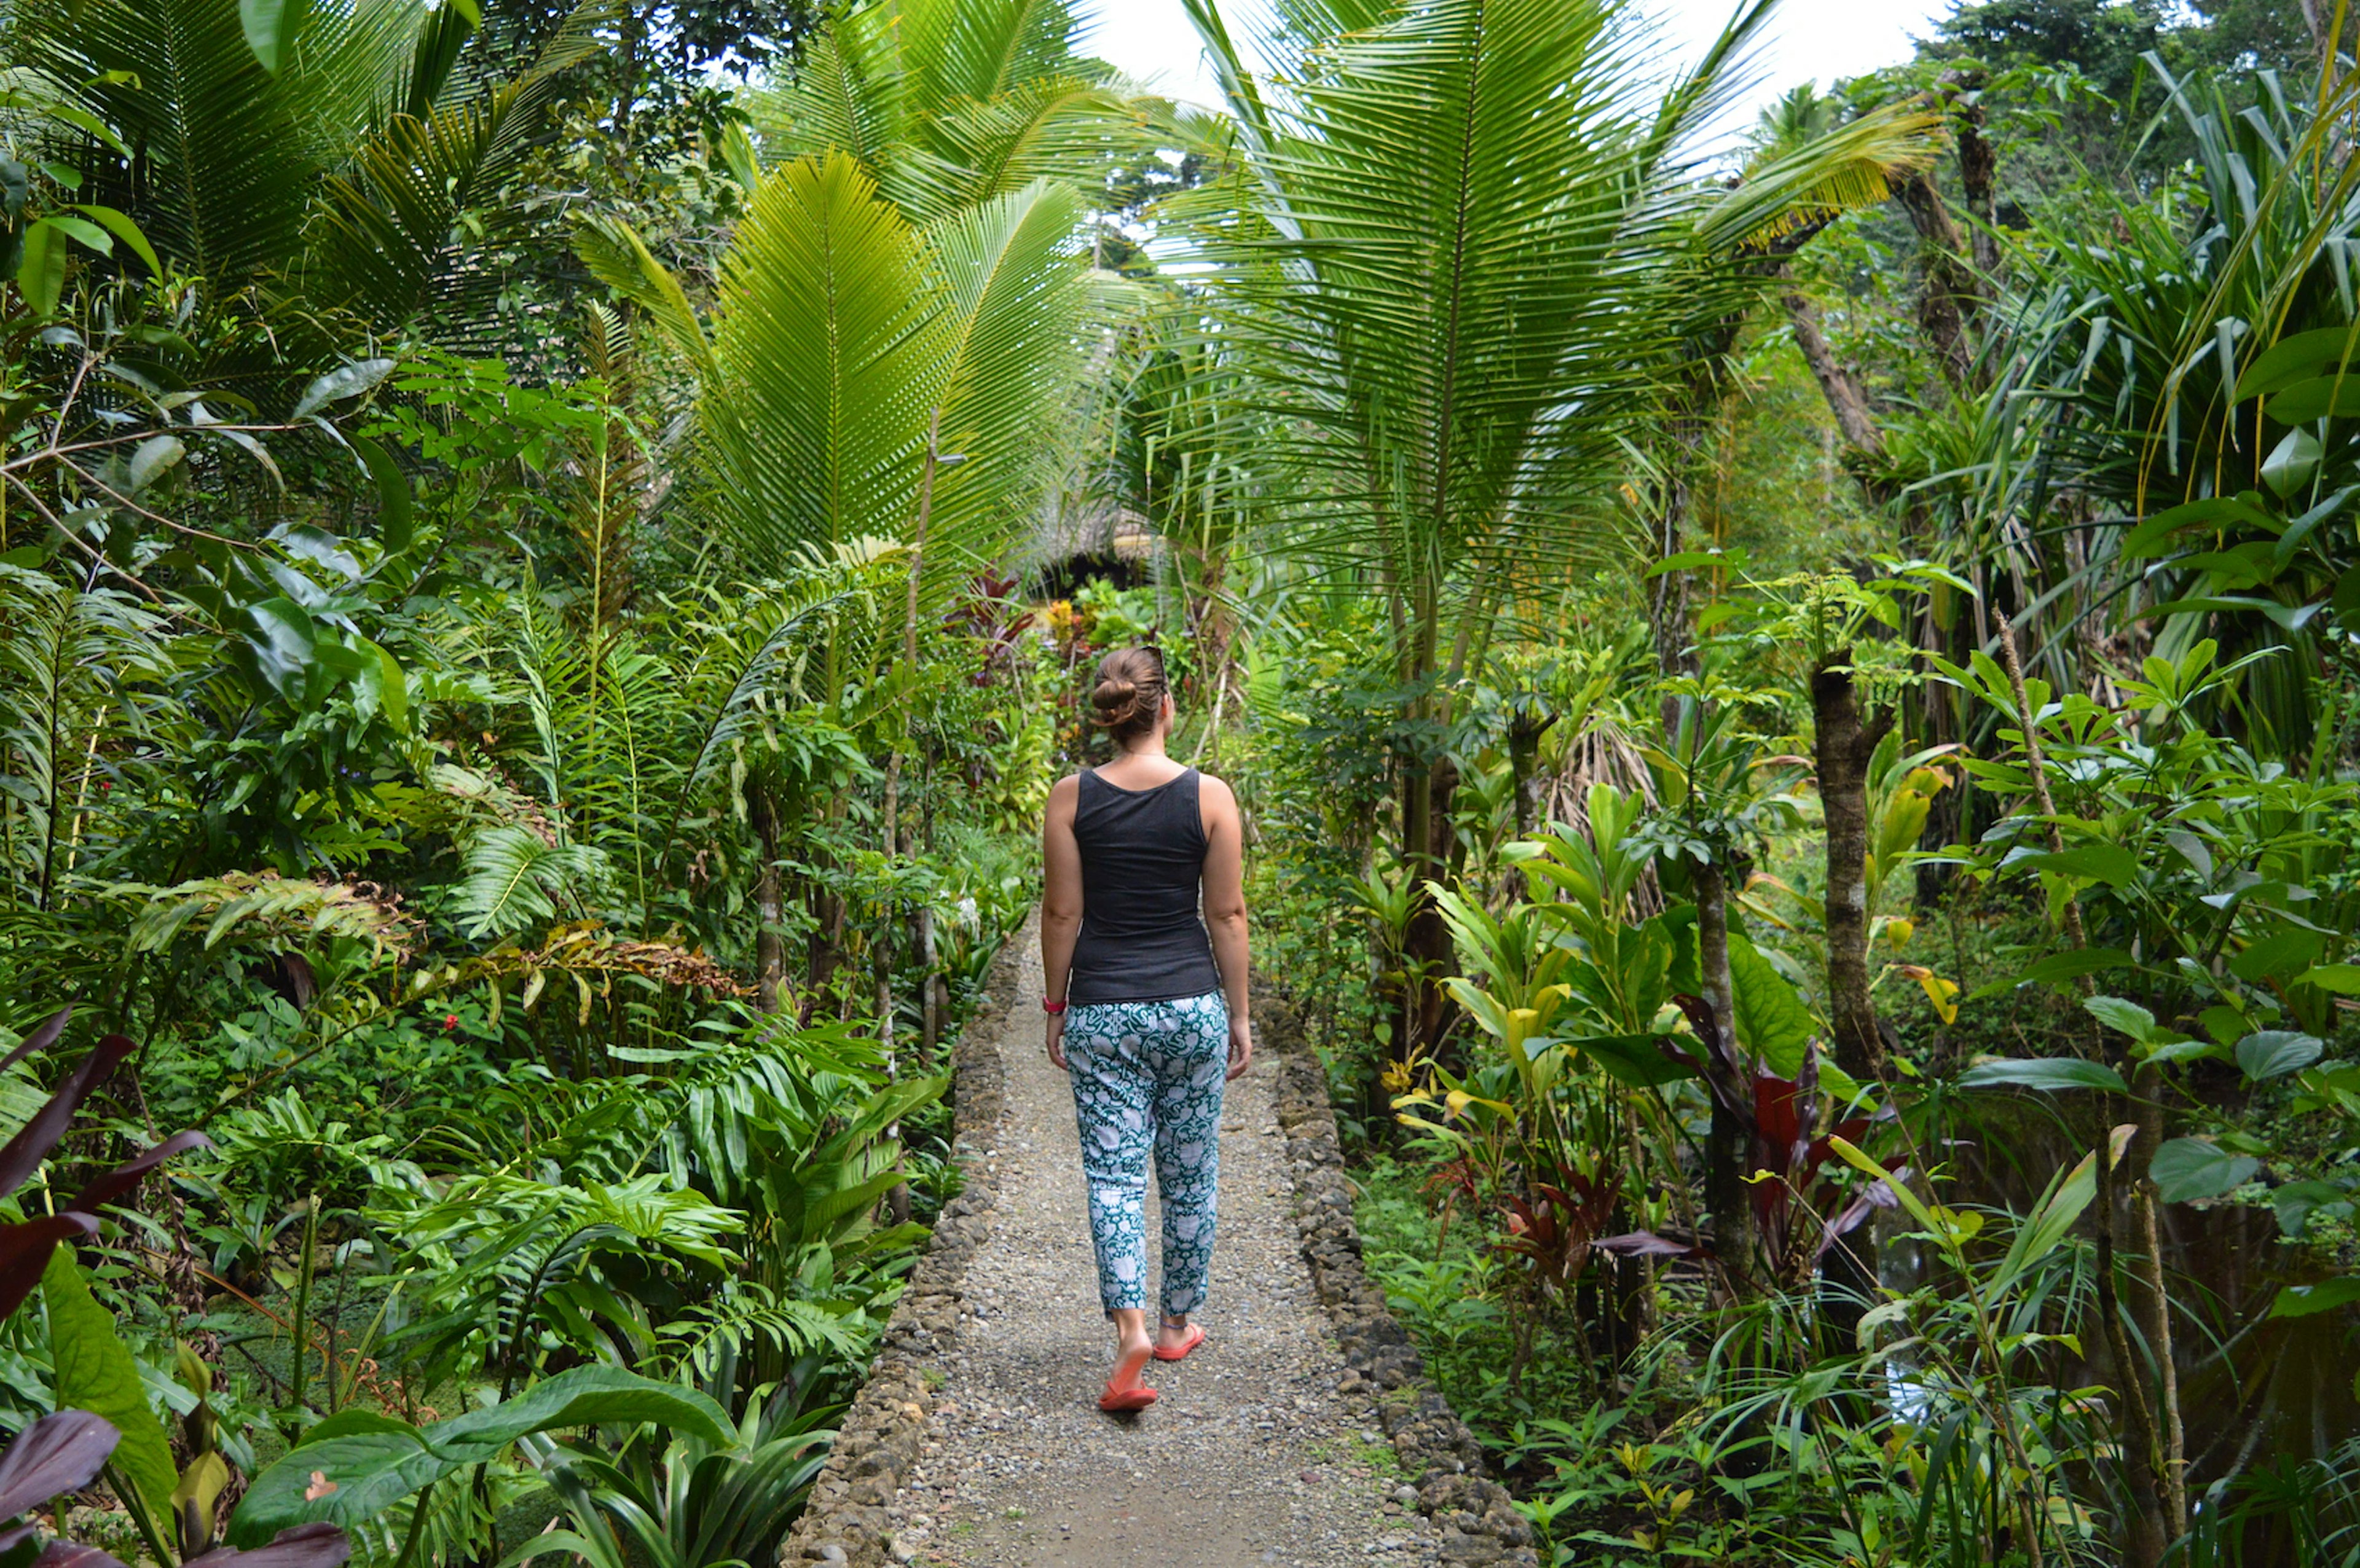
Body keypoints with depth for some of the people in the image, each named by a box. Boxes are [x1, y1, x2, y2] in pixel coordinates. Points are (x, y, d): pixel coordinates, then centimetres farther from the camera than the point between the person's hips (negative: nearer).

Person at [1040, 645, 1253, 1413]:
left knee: (1114, 1175, 3)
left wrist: (1056, 1007, 10)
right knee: (1190, 1176, 15)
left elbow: (1062, 913, -1)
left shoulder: (1071, 796, -4)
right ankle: (1178, 1324, 29)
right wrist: (1239, 1014, 8)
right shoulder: (1210, 796, -5)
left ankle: (1132, 1332, -13)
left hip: (1102, 1008, 0)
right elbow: (1227, 915, -1)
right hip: (1191, 1005, 0)